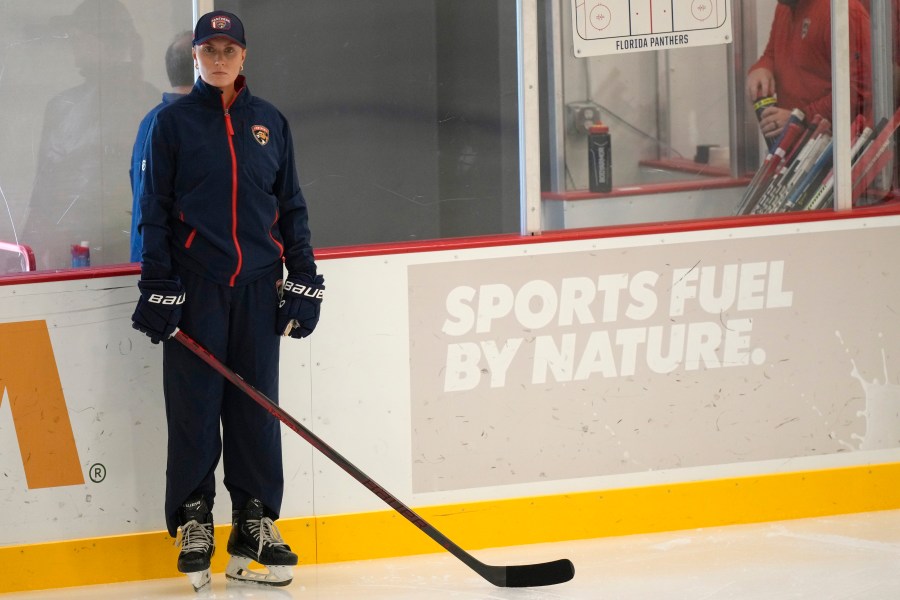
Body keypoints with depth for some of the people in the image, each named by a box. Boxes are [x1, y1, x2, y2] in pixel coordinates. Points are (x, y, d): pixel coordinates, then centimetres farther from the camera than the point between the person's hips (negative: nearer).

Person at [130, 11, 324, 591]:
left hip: (258, 284, 2)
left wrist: (304, 282, 6)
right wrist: (157, 289, -6)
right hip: (195, 287, -2)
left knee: (257, 407, 2)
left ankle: (254, 522, 8)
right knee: (194, 407, -1)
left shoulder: (269, 121, 10)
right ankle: (194, 521, 7)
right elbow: (155, 210, 0)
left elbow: (291, 206, 12)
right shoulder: (173, 122, 2)